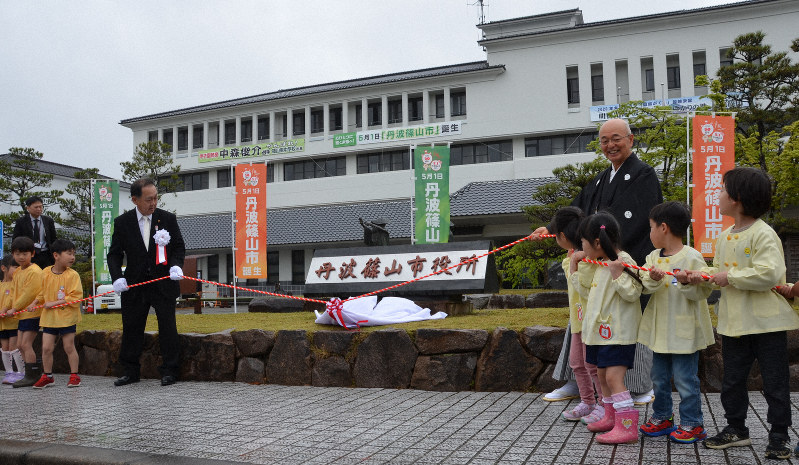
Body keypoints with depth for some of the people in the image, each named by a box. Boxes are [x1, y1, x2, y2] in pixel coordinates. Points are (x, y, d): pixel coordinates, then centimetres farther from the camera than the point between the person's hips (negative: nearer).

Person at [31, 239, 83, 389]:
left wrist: (54, 303, -17)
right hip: (49, 317, 3)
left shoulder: (73, 275, -10)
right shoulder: (45, 273, 1)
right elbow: (43, 293, 16)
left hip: (67, 317, -3)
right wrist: (36, 302, -3)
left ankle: (74, 375, 16)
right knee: (46, 348, 5)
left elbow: (75, 297, -15)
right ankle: (47, 376, 20)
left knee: (69, 347, 3)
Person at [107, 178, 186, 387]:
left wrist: (176, 265, -15)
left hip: (164, 284, -1)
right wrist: (117, 278, -13)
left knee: (167, 327, 1)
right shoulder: (122, 222, 0)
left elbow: (179, 247, 4)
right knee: (131, 328, 9)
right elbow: (114, 254, 2)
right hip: (134, 286, 1)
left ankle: (170, 371, 11)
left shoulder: (168, 218, -1)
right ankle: (130, 371, 22)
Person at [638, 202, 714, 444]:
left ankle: (692, 424, 14)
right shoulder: (653, 257, 6)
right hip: (660, 329, 7)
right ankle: (662, 418, 30)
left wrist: (686, 283, -30)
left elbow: (703, 292, -12)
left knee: (685, 379, 0)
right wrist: (652, 279, -22)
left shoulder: (692, 257, -12)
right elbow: (644, 286, -1)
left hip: (684, 330, -7)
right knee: (659, 377, 16)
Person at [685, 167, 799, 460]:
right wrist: (703, 275, -1)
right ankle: (736, 429, 28)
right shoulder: (724, 237, 10)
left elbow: (769, 273, -26)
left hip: (766, 322, -7)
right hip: (734, 323, 8)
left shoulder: (764, 234, -15)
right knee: (732, 379, 14)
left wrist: (730, 277, -21)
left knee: (774, 381, 4)